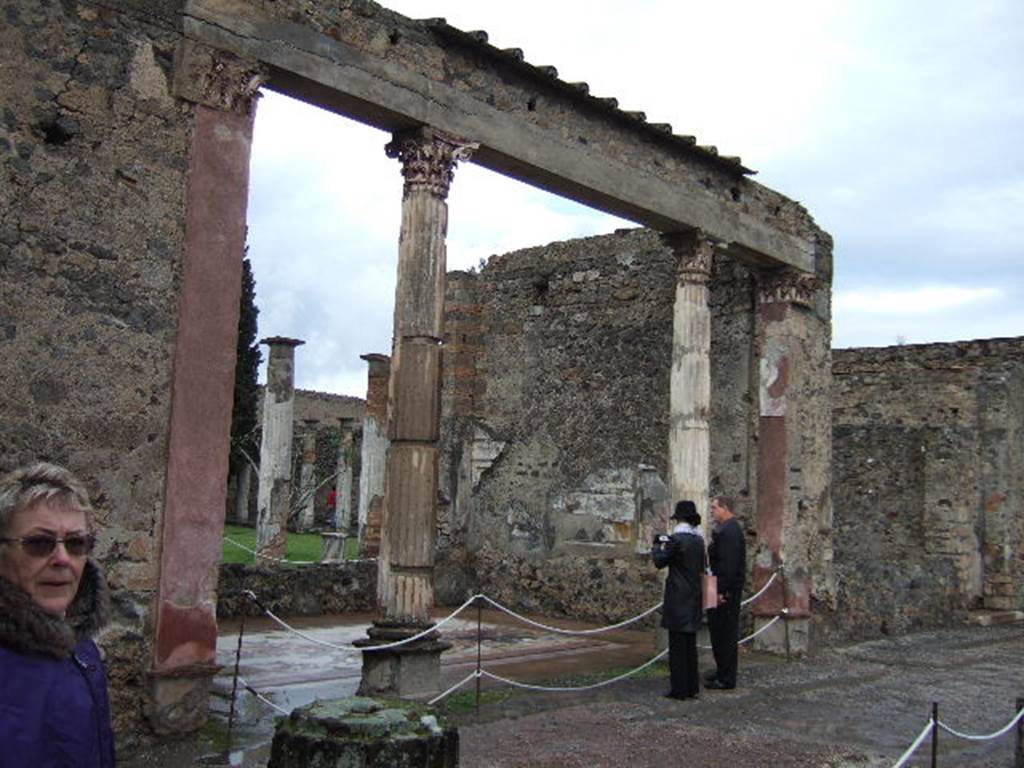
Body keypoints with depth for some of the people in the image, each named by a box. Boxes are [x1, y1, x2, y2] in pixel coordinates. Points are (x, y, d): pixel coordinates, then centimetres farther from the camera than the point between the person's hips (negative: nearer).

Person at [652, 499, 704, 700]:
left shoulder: (677, 539, -16)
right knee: (690, 642, 14)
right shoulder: (699, 539, 7)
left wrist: (657, 546, 10)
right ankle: (692, 687, 19)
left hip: (678, 597, -7)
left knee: (677, 643, -2)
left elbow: (660, 562, -9)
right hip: (694, 597, 7)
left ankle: (679, 689, 1)